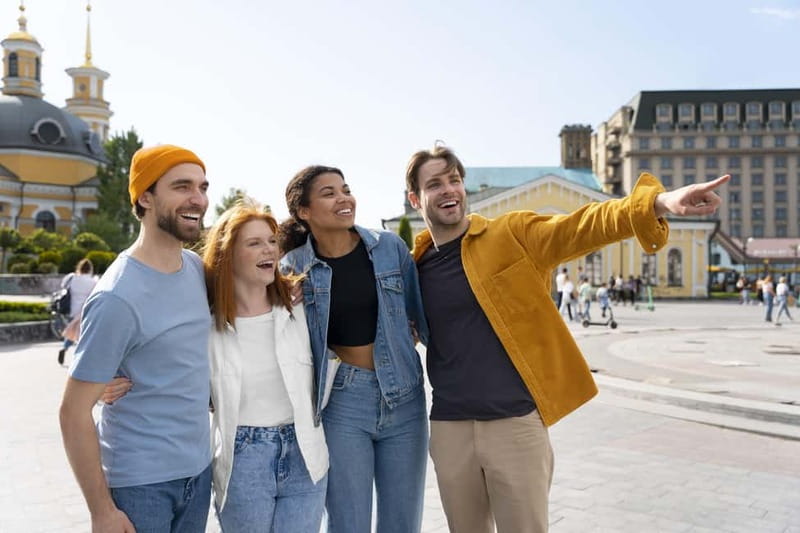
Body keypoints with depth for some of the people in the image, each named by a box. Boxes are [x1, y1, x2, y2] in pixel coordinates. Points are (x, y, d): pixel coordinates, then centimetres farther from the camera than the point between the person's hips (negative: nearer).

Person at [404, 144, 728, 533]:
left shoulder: (513, 235, -3)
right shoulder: (414, 268, 7)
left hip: (516, 423, -3)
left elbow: (581, 225, -18)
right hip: (449, 428, 4)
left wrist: (658, 203, -34)